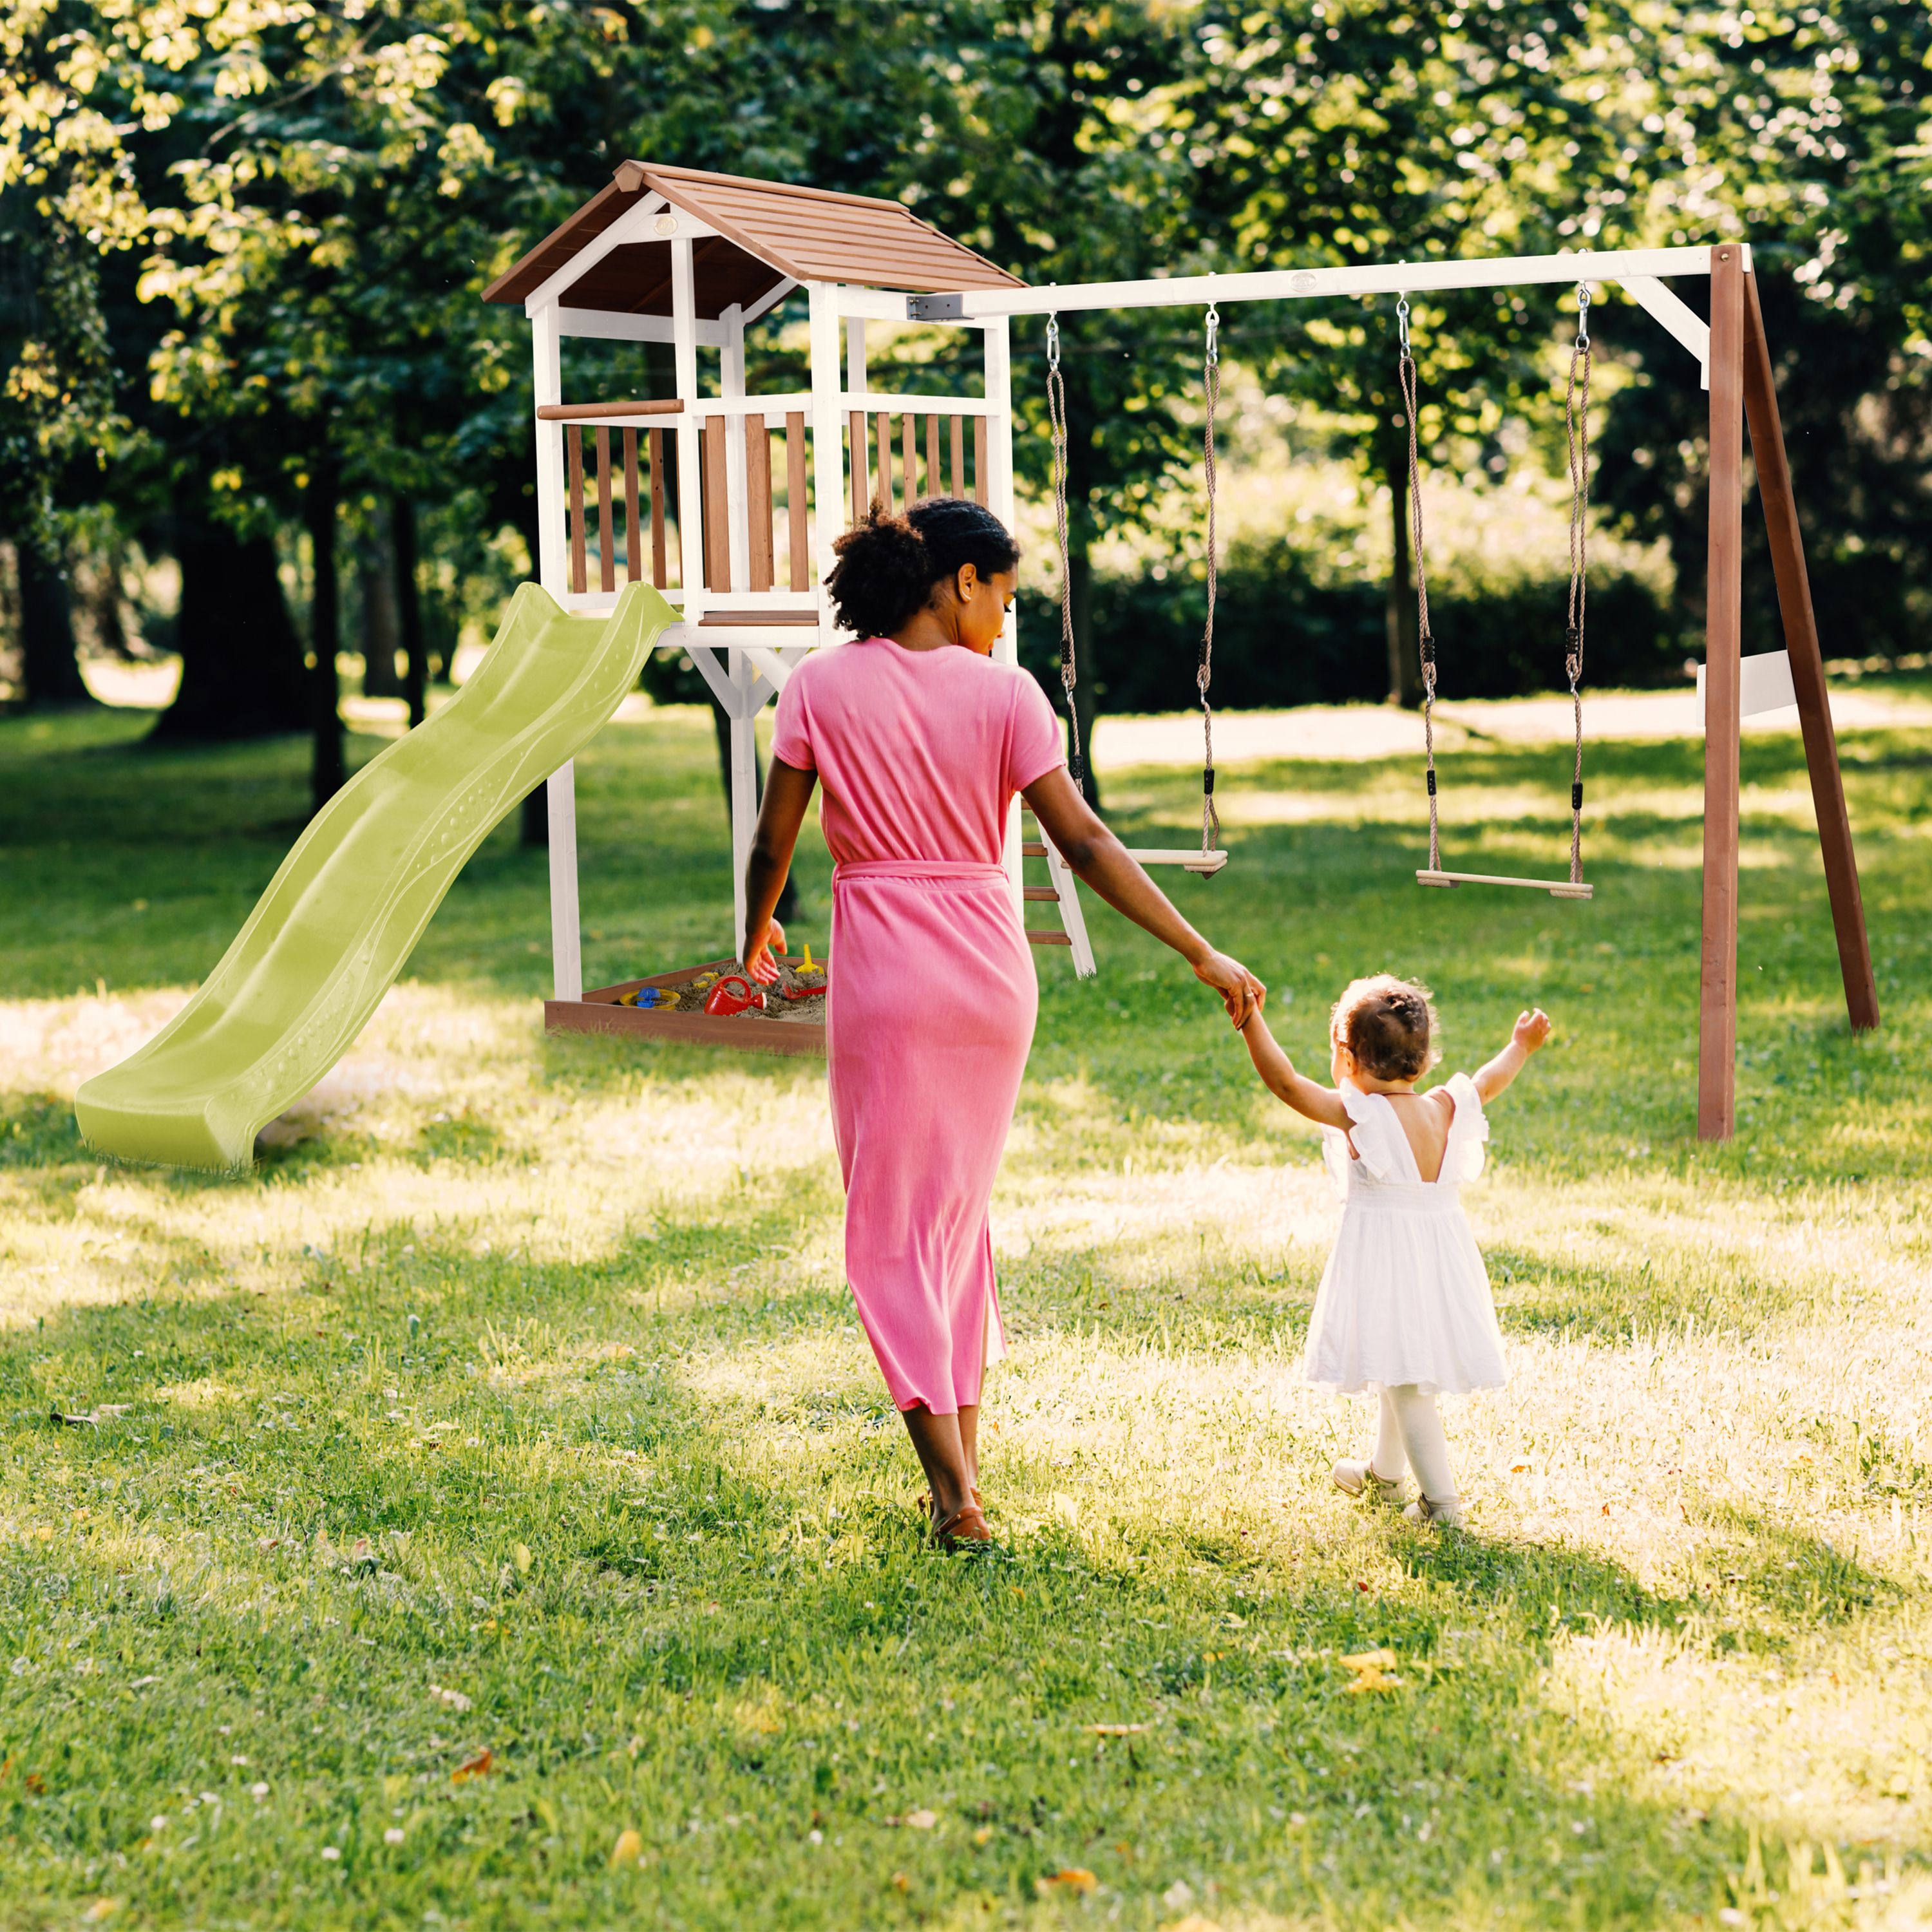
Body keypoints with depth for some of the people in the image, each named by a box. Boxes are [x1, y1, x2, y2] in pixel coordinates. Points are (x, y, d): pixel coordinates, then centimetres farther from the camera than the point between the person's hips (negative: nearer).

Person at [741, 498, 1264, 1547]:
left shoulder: (822, 685, -4)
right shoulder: (1003, 692, -4)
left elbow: (773, 842, 0)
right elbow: (1084, 843, -7)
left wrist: (756, 934, 20)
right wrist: (1202, 955, -4)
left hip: (883, 969, -2)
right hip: (991, 967, 2)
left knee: (891, 1226, 4)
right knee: (961, 1207, 19)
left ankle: (954, 1490, -4)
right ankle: (963, 1453, 24)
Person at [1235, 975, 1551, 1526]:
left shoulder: (1358, 1114, -17)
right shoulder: (1446, 1109, 1)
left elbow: (1285, 1082, -22)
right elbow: (1487, 1083, 21)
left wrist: (1250, 1020, -22)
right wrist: (1521, 1048, 38)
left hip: (1384, 1259, -7)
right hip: (1442, 1251, 7)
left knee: (1405, 1381, -3)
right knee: (1405, 1372, 24)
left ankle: (1441, 1499, -5)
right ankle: (1383, 1472, 43)